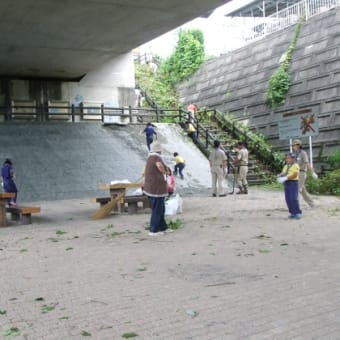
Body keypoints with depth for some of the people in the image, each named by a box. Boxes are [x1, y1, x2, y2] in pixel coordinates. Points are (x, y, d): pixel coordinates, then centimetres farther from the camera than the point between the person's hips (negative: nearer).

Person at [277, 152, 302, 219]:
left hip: (293, 183, -7)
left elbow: (294, 175, -16)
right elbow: (282, 173, 9)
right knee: (288, 199, 4)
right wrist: (280, 177, -14)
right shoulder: (286, 166, 18)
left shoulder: (295, 166, -5)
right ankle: (292, 213, 12)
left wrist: (285, 178, -24)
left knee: (294, 199, -11)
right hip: (287, 183, 7)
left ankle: (298, 213, -3)